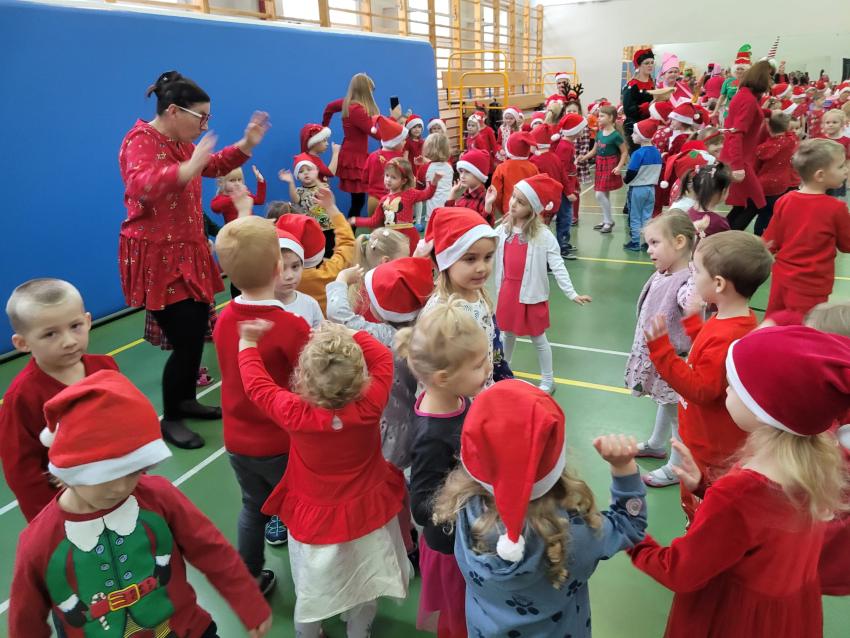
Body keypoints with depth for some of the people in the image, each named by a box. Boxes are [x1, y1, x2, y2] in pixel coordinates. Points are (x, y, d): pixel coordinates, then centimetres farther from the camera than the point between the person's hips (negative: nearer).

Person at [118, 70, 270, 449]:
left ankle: (186, 400, 31)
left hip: (187, 251, 9)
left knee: (198, 330, 13)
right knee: (186, 338, -8)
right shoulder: (141, 141, -16)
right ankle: (170, 419, 10)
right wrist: (189, 167, -45)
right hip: (157, 257, -9)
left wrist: (247, 144, 11)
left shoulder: (180, 142, 11)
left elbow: (214, 166, 26)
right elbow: (141, 186, -36)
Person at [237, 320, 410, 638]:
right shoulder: (370, 405, -29)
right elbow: (383, 358, -11)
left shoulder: (295, 414, -31)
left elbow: (257, 384, -13)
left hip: (315, 520, -1)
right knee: (364, 589, 26)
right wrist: (349, 334, -9)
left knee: (311, 593, 26)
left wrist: (248, 343, 0)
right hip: (368, 514, 1)